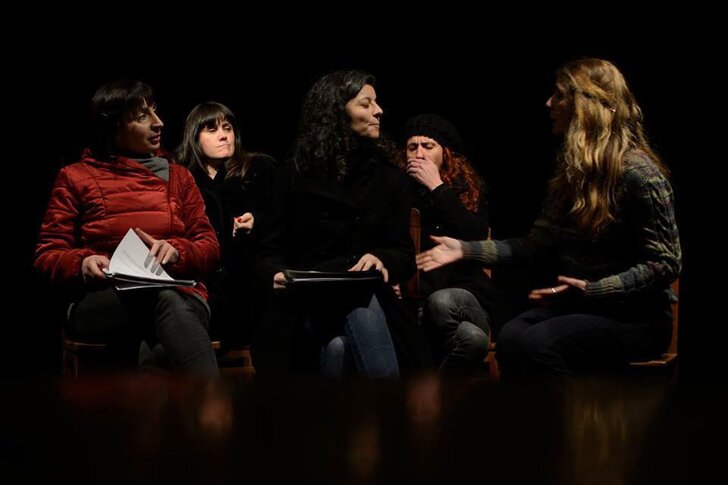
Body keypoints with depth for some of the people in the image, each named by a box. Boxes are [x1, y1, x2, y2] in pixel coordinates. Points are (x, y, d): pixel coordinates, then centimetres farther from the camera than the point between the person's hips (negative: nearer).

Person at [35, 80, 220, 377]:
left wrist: (175, 251, -10)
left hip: (179, 294, 2)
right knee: (166, 300, -39)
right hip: (102, 304, -2)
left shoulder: (177, 176, 21)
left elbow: (209, 248, 14)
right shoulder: (76, 178, 13)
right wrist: (82, 263, -14)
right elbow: (48, 256, 9)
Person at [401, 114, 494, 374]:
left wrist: (438, 187, -10)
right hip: (413, 302, -1)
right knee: (471, 338, -36)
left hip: (465, 300, 1)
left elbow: (477, 236, -12)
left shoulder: (467, 189, 7)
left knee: (440, 301, -38)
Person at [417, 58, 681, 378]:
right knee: (511, 337, -24)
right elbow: (537, 243, 10)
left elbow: (665, 264, -15)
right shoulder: (570, 170, 11)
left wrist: (591, 290, -24)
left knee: (539, 343, -31)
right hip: (580, 305, 6)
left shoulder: (638, 173, -14)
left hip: (636, 316, -6)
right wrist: (466, 250, 3)